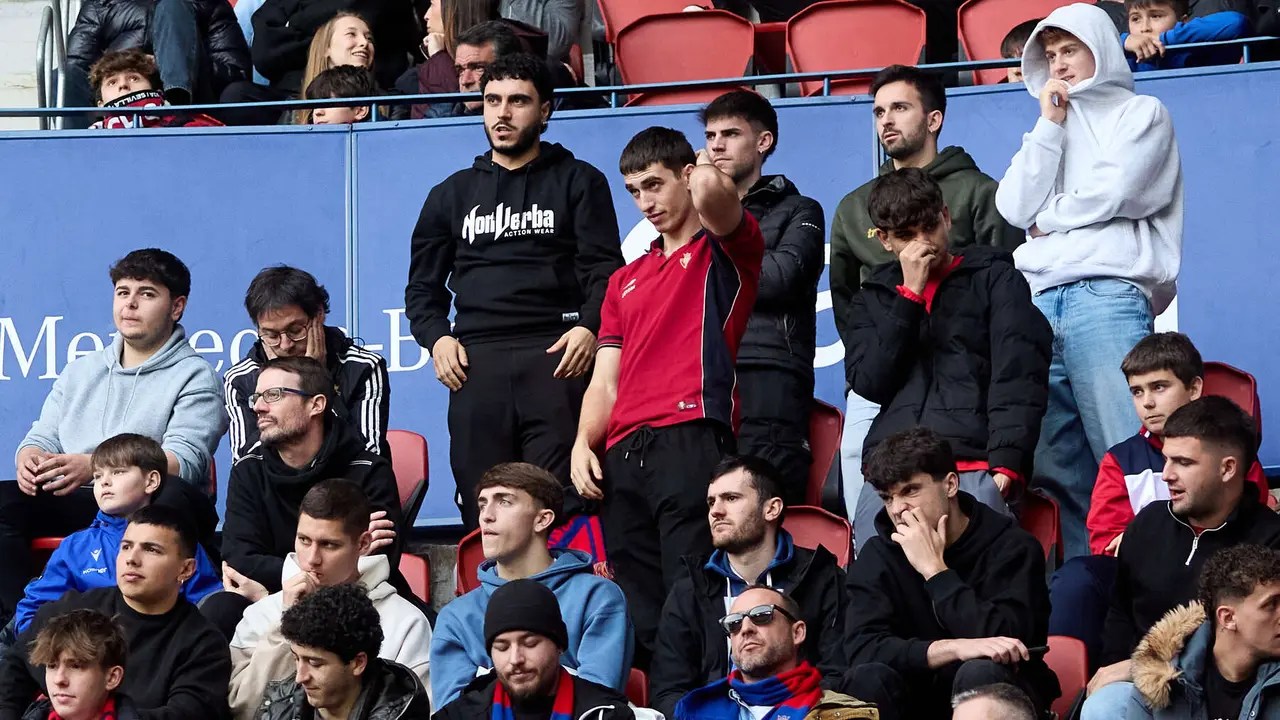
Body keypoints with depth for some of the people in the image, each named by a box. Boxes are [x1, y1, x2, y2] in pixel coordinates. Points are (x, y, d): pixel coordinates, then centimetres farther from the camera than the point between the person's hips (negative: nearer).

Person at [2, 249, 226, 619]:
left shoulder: (195, 377, 5)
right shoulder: (81, 371, 26)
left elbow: (184, 462, -10)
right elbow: (44, 437, 20)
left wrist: (94, 467, -24)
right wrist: (30, 460, -8)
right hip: (68, 502, 5)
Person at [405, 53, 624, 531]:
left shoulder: (578, 182, 13)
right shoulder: (453, 194, 23)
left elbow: (604, 269, 4)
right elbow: (423, 285, 23)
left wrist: (589, 327, -15)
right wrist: (436, 338, 3)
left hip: (555, 360, -3)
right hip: (476, 362, 3)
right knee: (481, 507, -3)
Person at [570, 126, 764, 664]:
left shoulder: (726, 250, 8)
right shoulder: (626, 280, 28)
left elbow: (709, 191, -16)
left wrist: (708, 169, 8)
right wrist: (584, 443, 4)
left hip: (692, 440, -7)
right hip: (623, 454, 7)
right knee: (640, 614, 3)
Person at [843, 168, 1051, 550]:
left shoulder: (995, 278, 15)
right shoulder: (873, 299, 24)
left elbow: (1018, 374, 1)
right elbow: (869, 382, 7)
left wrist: (1007, 461, -13)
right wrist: (909, 295, 4)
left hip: (974, 465, -3)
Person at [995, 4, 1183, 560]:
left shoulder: (1141, 113, 12)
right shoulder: (1049, 131, 27)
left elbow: (1112, 193, -3)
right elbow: (1015, 208, 12)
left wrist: (1048, 216, 11)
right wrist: (1050, 125, 10)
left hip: (1108, 298, -5)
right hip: (1040, 306, 5)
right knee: (1061, 474, -1)